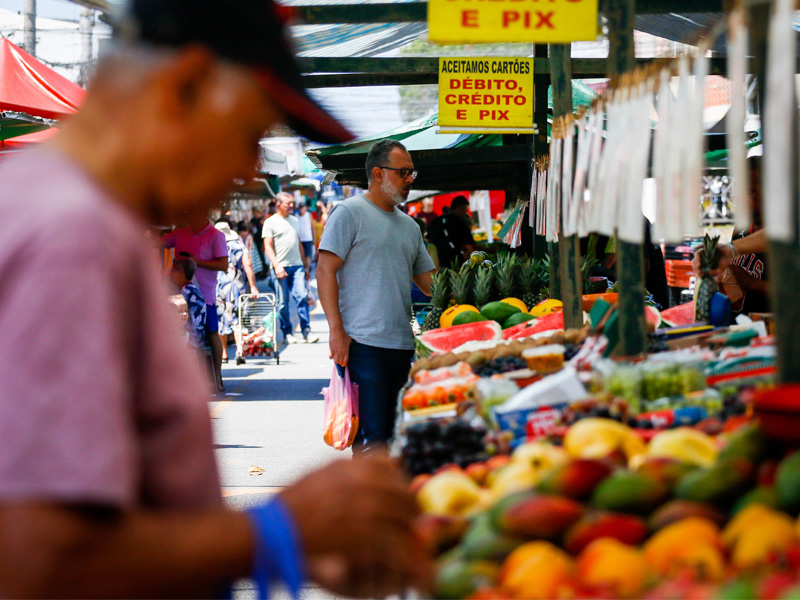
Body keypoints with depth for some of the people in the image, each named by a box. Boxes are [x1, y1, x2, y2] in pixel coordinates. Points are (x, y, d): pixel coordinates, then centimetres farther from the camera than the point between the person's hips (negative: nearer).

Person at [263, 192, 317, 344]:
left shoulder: (295, 221, 18)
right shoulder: (270, 222, 1)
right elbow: (268, 247, -5)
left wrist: (306, 266, 22)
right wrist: (277, 266, -16)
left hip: (297, 266, 4)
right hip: (281, 268, -4)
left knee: (302, 297, -7)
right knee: (283, 302, 0)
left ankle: (306, 331, -5)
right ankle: (287, 333, 9)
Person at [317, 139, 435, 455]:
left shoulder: (409, 225, 21)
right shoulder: (349, 212, -1)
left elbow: (427, 280, 26)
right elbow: (325, 270, -7)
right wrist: (337, 330, -14)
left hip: (403, 344, 7)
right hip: (364, 343, -7)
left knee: (393, 430, 7)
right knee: (372, 433, -12)